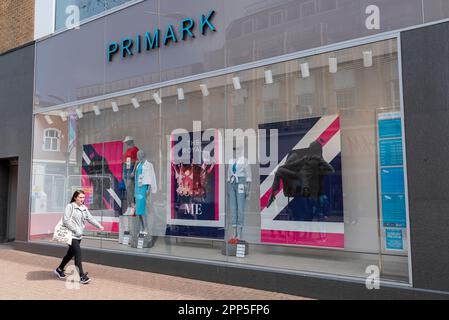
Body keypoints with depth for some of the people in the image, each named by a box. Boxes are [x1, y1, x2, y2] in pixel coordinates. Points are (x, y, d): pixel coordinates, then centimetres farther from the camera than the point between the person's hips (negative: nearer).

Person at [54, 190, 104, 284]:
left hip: (79, 236, 8)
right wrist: (75, 230, -17)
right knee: (78, 253, -12)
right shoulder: (70, 206, -11)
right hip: (71, 235, -8)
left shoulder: (84, 208, 11)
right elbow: (66, 221, -16)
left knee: (70, 253, 19)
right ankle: (82, 276, -10)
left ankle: (59, 270, 38)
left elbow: (90, 218, 10)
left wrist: (99, 226, 1)